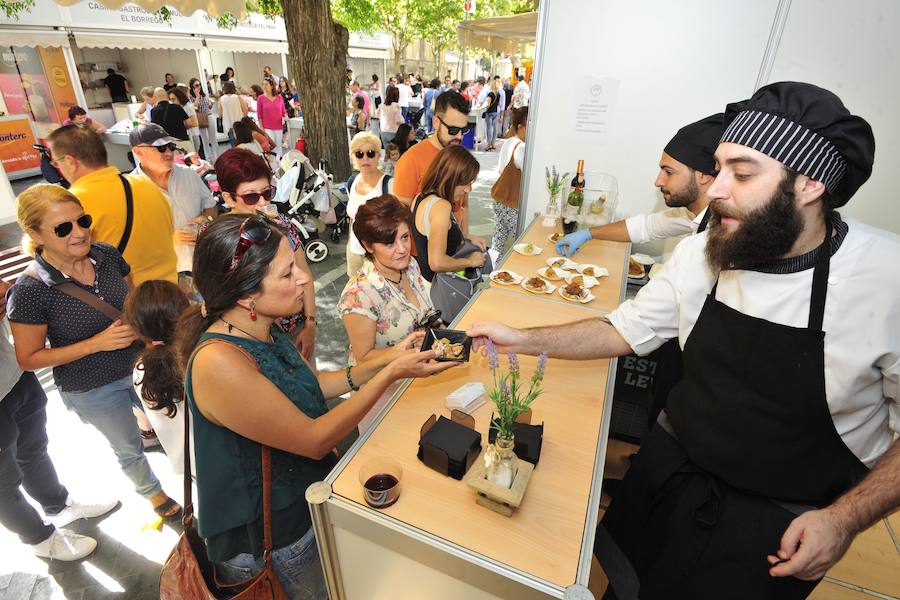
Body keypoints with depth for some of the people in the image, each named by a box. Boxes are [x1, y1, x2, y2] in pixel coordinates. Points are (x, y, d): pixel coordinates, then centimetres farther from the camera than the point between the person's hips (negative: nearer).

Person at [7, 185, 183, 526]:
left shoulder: (107, 255, -12)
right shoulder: (29, 291, -24)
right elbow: (29, 359, -15)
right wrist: (96, 343, -26)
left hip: (138, 365, 3)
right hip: (92, 390, -3)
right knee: (129, 449, 21)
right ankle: (154, 494, 50)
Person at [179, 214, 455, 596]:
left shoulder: (260, 330, -6)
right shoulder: (218, 363, -32)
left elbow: (313, 384, 7)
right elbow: (314, 440, -26)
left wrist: (386, 361, -5)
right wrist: (391, 375, -24)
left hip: (303, 499, 7)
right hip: (268, 545, -7)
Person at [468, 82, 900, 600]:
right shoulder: (700, 253, -11)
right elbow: (626, 330, -2)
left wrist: (845, 518, -20)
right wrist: (523, 340, -11)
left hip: (782, 522, -3)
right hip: (673, 468, 4)